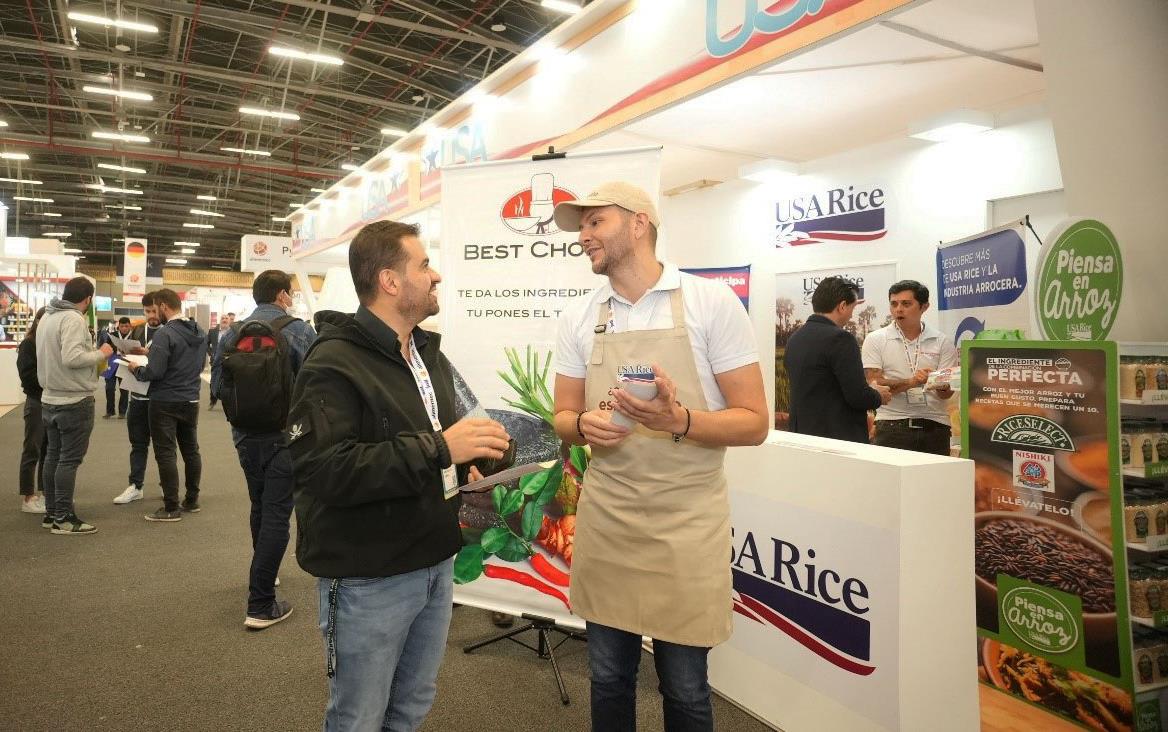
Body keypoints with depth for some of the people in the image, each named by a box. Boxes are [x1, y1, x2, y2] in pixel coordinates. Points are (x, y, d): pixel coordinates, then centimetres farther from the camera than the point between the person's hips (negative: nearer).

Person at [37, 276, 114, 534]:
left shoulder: (47, 317, 11)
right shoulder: (73, 319, -17)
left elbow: (56, 354, 15)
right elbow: (72, 357, -27)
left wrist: (90, 348, 15)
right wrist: (100, 353, -13)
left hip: (50, 399, 9)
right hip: (75, 402, -9)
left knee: (53, 455, 14)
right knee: (70, 459, -4)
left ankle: (51, 512, 22)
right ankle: (64, 518, 1)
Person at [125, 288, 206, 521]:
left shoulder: (165, 333, -18)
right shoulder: (200, 333, 6)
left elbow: (154, 372, -21)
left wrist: (136, 370, -1)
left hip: (166, 402, -7)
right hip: (191, 400, 7)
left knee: (166, 453, -1)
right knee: (191, 450, 15)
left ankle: (171, 508, 2)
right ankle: (192, 500, 24)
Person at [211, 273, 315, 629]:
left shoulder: (232, 334, 5)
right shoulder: (299, 331, -10)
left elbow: (217, 386, 5)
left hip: (245, 435, 6)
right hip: (285, 435, -6)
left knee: (259, 508, 23)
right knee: (276, 515, -1)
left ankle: (263, 577, 42)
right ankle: (261, 605, 1)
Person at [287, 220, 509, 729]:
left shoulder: (429, 354, 11)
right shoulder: (334, 362, -17)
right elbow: (323, 471, -29)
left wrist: (467, 455, 0)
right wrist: (438, 449, -30)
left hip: (434, 564, 8)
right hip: (368, 578, -7)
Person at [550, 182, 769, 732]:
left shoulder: (712, 302, -7)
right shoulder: (578, 317, 5)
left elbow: (754, 422, -8)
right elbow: (564, 418, 10)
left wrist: (678, 421, -26)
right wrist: (585, 425, -14)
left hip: (685, 521, -3)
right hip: (603, 517, 4)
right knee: (608, 679, 16)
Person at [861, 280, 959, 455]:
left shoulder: (941, 342, 8)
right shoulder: (876, 340, 4)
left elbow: (947, 393, 3)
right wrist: (911, 383, -19)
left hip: (934, 426, 2)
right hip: (892, 427, -2)